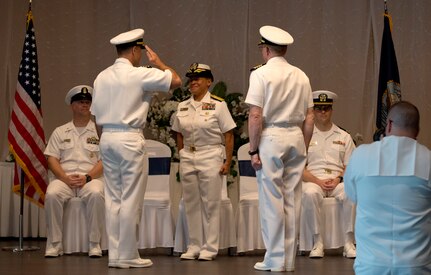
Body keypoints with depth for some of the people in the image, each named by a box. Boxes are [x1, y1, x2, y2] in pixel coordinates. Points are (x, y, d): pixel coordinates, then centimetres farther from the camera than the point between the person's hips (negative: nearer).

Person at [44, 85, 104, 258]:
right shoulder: (60, 132, 16)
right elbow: (52, 159, 7)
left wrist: (87, 177, -15)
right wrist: (66, 178, -12)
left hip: (91, 178, -1)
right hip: (64, 178, 1)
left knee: (96, 194, -36)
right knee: (52, 195, -32)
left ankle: (94, 244, -25)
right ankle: (54, 244, -22)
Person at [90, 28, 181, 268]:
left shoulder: (102, 77, 10)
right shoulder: (139, 75, -10)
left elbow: (97, 116, 13)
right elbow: (176, 81, -5)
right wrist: (158, 62, 8)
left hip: (107, 138, 7)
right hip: (130, 139, -7)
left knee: (113, 199, 10)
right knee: (131, 200, -1)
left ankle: (115, 255, 12)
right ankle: (128, 256, 2)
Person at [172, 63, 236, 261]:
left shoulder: (218, 105, -5)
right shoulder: (182, 107, 10)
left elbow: (228, 135, -6)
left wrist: (227, 162, -10)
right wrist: (182, 156, 7)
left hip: (210, 157, -5)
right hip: (188, 158, 5)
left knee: (210, 203, -1)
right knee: (191, 204, 7)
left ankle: (210, 247, 5)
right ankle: (194, 246, 15)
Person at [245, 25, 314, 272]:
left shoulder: (261, 74, -6)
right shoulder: (301, 76, 9)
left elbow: (256, 116, -11)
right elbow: (309, 118, 9)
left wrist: (253, 150, -6)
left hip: (271, 138, -5)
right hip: (296, 137, 5)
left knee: (272, 200, 1)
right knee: (292, 200, 9)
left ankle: (276, 260, 4)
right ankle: (289, 259, 14)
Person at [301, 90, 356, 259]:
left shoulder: (344, 137, 17)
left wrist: (339, 179, -9)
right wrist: (318, 181, -13)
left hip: (338, 181, 1)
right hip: (313, 180, -1)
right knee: (310, 194, -38)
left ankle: (349, 243, -27)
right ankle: (317, 243, -30)